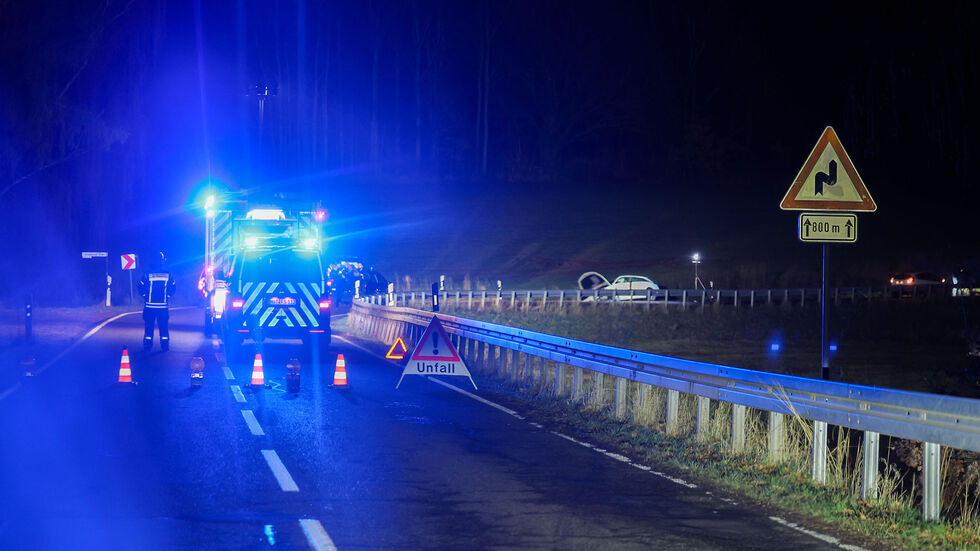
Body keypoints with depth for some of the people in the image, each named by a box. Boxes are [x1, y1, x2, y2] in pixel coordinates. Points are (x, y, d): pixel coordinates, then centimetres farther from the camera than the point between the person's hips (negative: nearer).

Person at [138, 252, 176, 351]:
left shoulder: (147, 275, -6)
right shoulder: (169, 275, -3)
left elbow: (140, 288, -1)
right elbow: (173, 289, 2)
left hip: (149, 305, -1)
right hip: (163, 306, 1)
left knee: (149, 327, 8)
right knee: (164, 327, 8)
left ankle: (147, 345, 9)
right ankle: (165, 345, 6)